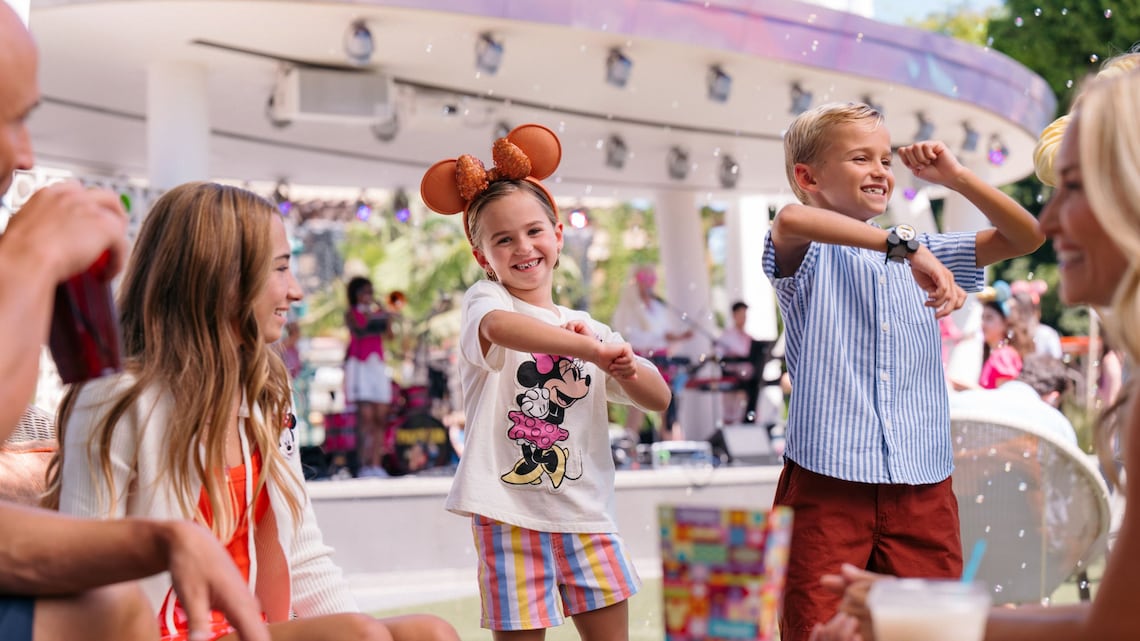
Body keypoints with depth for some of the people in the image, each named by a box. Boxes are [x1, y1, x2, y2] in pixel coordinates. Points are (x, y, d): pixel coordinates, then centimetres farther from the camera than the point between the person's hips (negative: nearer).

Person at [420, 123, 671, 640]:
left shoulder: (586, 326, 14)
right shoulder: (485, 301, -2)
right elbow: (499, 327, -29)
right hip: (510, 514, -5)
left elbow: (659, 399, 9)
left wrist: (624, 368, -11)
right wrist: (592, 348, -37)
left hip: (586, 514, 5)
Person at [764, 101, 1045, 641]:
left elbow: (1025, 237, 16)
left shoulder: (923, 254, 16)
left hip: (922, 482, 5)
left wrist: (956, 178, 5)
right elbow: (790, 220, -25)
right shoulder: (807, 255, 0)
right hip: (827, 481, -4)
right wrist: (906, 248, -28)